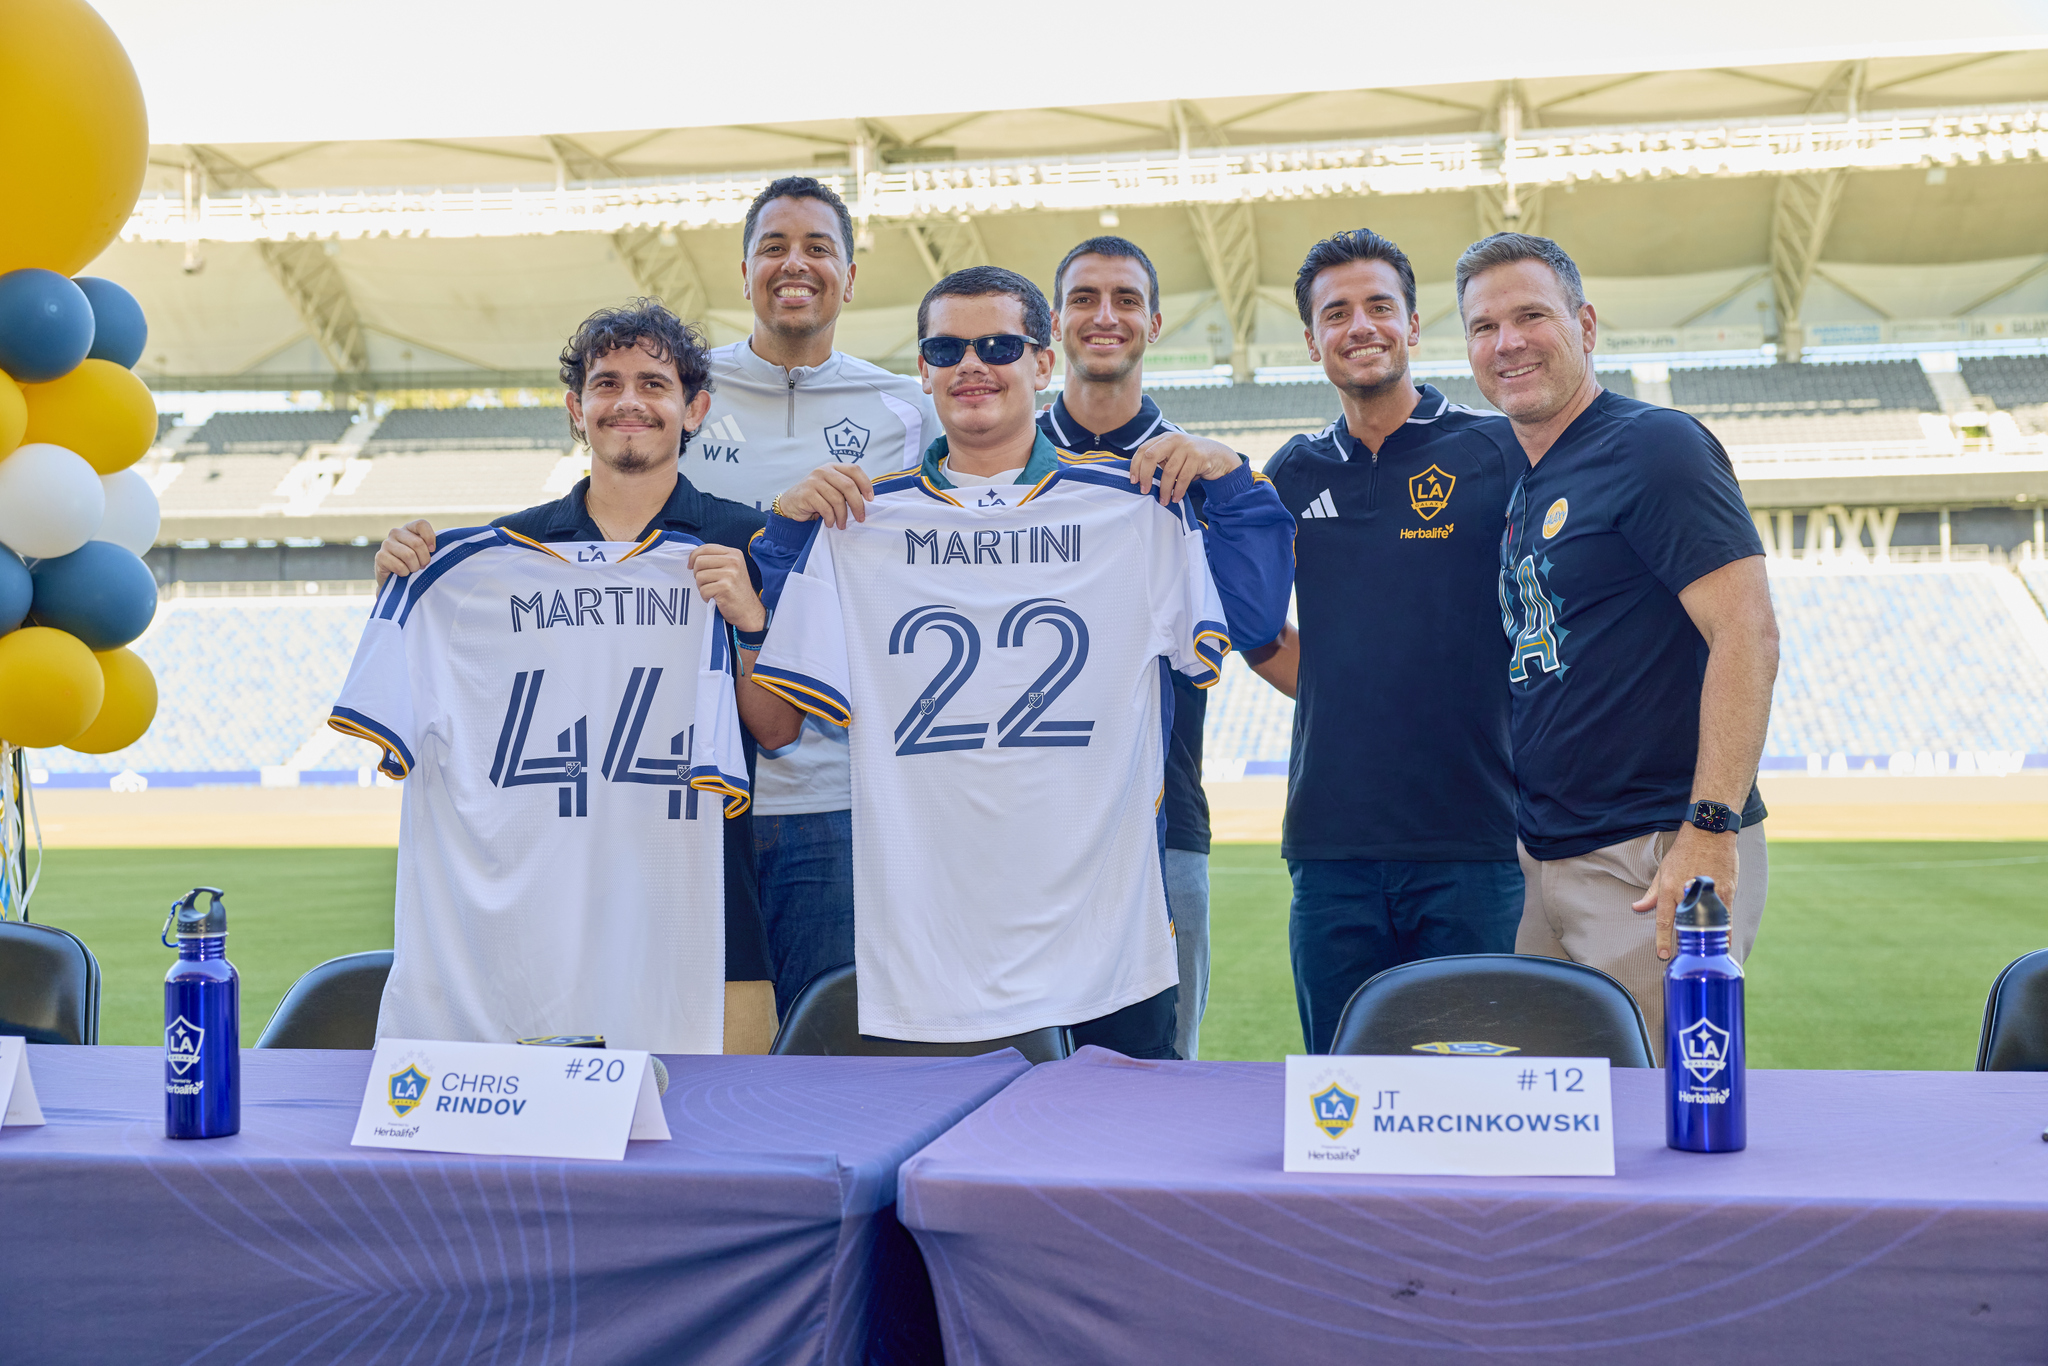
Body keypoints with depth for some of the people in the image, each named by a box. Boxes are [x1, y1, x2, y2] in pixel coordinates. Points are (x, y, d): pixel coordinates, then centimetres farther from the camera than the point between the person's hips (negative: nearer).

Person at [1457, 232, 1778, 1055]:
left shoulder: (1653, 446, -8)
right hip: (1541, 863, 8)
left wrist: (1711, 830, -23)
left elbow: (1747, 633, -17)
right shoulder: (1522, 487, 16)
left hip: (1654, 861, -8)